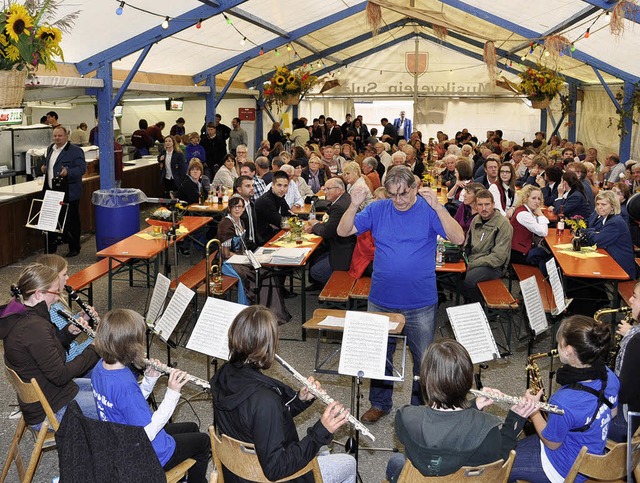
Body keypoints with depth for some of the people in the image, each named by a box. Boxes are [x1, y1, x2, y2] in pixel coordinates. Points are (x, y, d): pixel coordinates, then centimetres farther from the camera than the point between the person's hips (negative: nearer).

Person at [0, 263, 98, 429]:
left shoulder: (16, 314, 0)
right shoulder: (33, 327, -30)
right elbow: (59, 375, -27)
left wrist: (69, 332, -2)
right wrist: (94, 350, -16)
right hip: (46, 412, -10)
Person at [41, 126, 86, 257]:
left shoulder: (76, 151, -9)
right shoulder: (50, 149, 15)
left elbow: (81, 168, -16)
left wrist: (68, 172, -32)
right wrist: (45, 167, 7)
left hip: (68, 194, -7)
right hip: (51, 192, 7)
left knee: (71, 222, 3)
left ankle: (74, 248, 14)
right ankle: (51, 248, 21)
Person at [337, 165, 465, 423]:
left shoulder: (430, 210, -7)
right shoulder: (377, 209, -1)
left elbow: (458, 239, -19)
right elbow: (343, 231, -5)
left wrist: (437, 206, -31)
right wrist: (354, 205, -23)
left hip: (421, 303, -2)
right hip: (381, 300, 2)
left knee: (424, 359, 12)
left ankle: (421, 405, 33)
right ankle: (380, 403, 37)